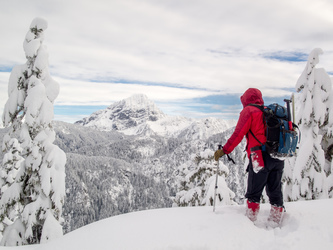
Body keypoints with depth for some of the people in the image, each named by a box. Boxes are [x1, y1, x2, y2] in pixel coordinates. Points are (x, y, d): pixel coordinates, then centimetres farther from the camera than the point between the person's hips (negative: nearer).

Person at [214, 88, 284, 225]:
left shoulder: (248, 111, 1)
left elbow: (238, 134, -8)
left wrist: (224, 150, -4)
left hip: (261, 156, -6)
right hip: (278, 157, 7)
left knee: (254, 192, 0)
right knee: (275, 192, 13)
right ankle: (275, 223, 20)